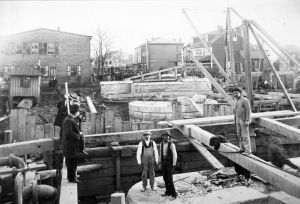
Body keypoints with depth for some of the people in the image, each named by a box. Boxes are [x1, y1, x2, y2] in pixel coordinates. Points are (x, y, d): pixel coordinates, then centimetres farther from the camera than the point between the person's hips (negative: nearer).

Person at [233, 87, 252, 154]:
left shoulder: (245, 100, -13)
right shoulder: (237, 101, 14)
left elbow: (248, 111, -17)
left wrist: (247, 121, -22)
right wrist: (235, 121, 16)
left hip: (244, 120, -8)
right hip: (238, 120, 8)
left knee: (245, 136, -7)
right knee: (240, 135, 9)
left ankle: (248, 151, -3)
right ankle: (242, 149, 16)